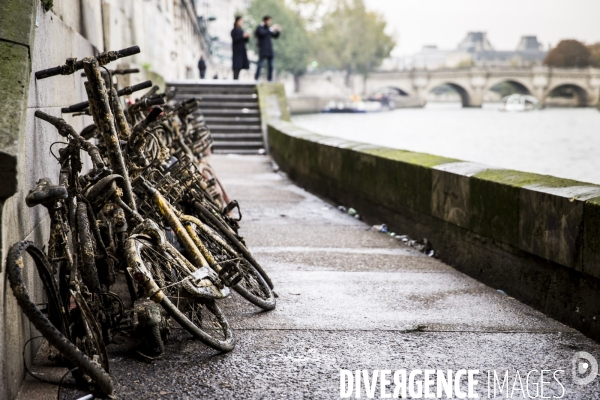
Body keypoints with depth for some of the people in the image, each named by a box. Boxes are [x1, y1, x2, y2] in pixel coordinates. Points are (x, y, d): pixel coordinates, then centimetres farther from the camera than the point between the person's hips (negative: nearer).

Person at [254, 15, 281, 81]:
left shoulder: (267, 28, 18)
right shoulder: (260, 28, -3)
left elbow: (275, 36, 21)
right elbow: (263, 33, -25)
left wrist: (278, 31, 2)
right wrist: (271, 29, -20)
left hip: (269, 50, 7)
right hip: (263, 50, -7)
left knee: (270, 66, 6)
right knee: (260, 65, -11)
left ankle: (270, 79, 11)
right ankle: (256, 79, -11)